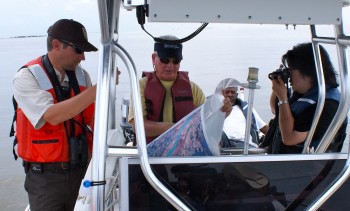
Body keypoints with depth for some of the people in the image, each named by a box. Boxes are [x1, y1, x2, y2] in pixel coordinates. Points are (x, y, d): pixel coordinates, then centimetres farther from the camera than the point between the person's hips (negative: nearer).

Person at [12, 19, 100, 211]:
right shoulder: (26, 77, -13)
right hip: (46, 174, -4)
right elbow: (52, 116, -28)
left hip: (79, 169, 5)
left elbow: (93, 118, 10)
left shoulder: (81, 75, 1)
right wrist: (99, 88, -29)